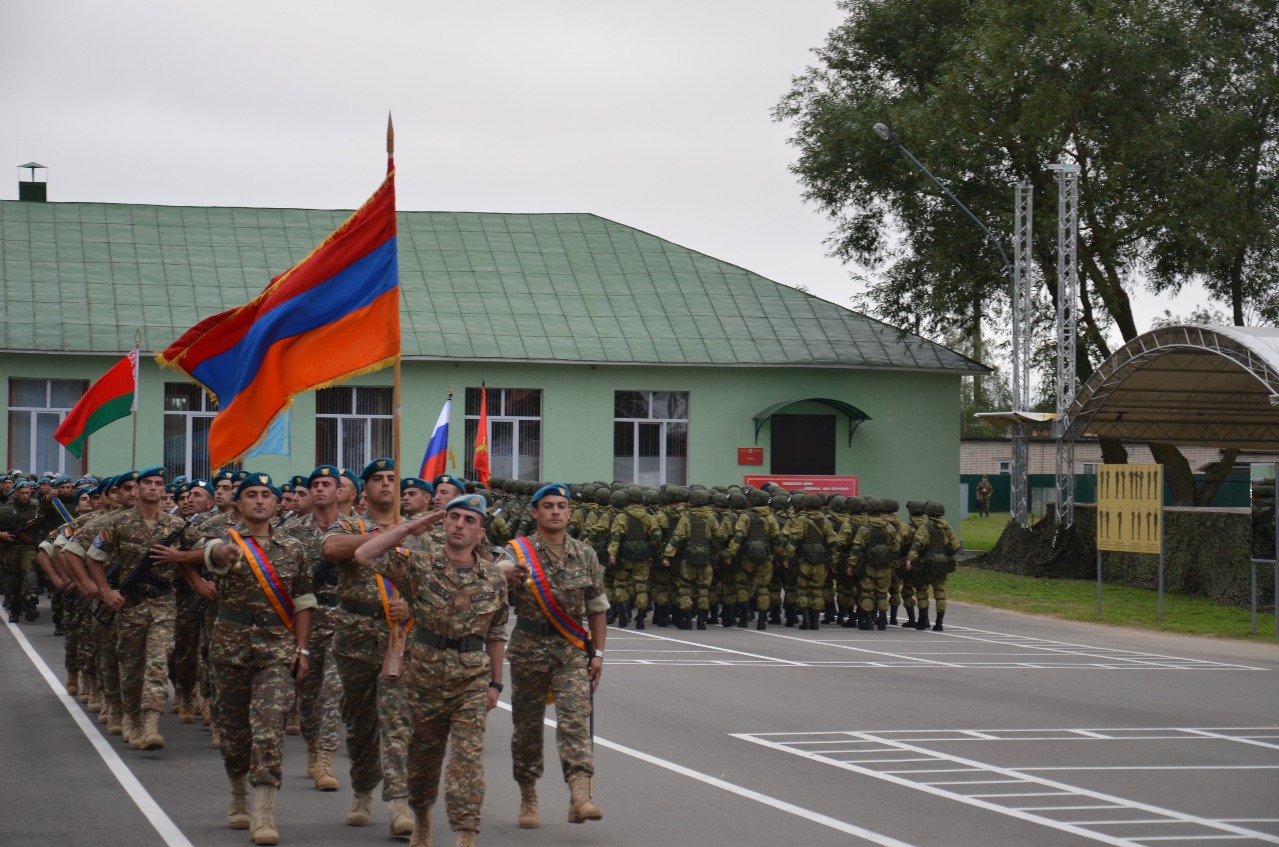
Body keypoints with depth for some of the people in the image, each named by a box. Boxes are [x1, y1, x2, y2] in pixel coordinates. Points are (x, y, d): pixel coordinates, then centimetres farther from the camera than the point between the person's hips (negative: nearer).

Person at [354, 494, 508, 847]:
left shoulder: (493, 579, 2)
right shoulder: (419, 564, -5)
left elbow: (496, 635, 10)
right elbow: (364, 555, -15)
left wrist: (495, 683, 8)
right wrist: (409, 529, -15)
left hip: (472, 682, 0)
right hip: (425, 676, 0)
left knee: (468, 757, -10)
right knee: (423, 755, 15)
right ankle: (422, 818, 38)